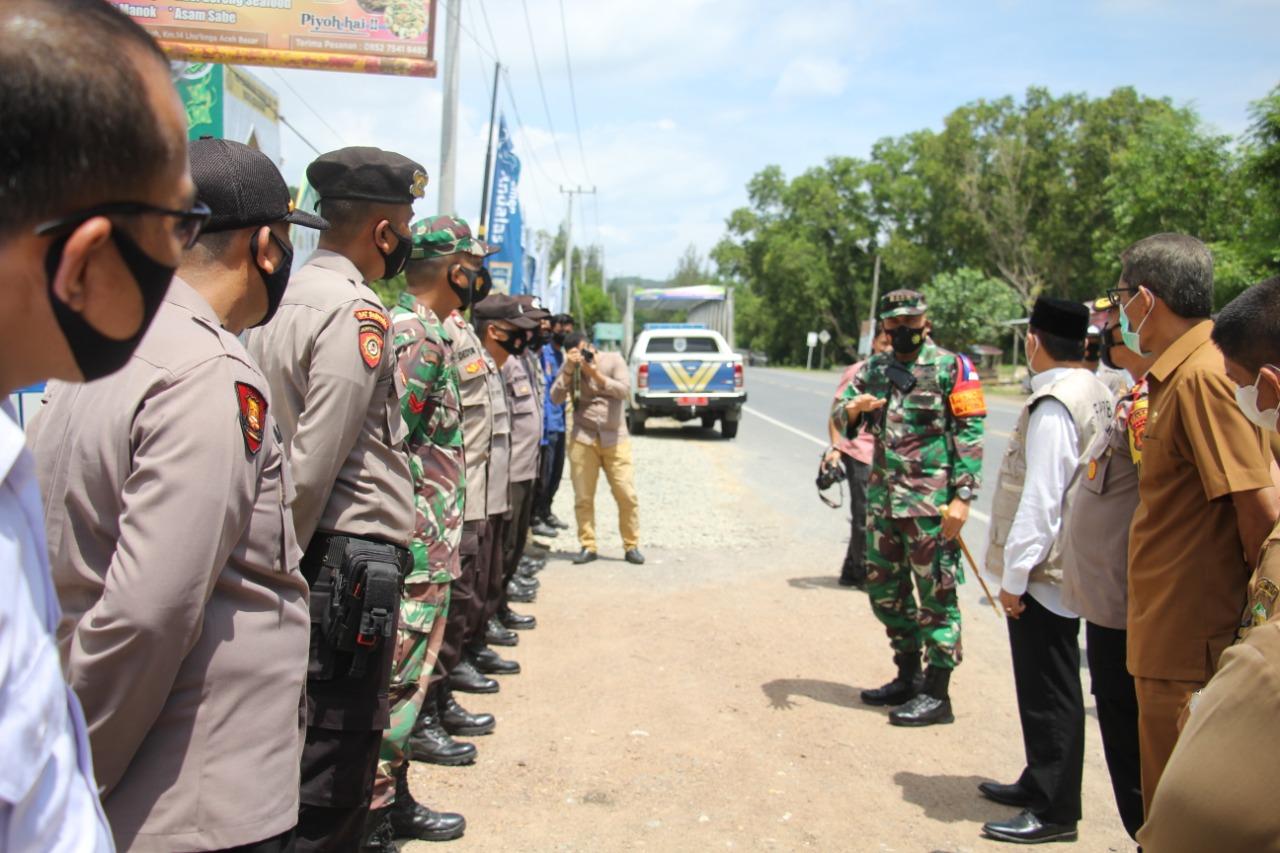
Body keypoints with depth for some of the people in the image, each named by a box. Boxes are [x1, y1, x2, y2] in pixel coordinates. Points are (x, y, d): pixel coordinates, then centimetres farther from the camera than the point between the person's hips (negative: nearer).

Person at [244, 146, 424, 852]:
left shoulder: (279, 299, 12)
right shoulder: (357, 313, -14)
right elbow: (313, 466, -19)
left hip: (304, 559, 9)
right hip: (352, 556, -9)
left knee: (301, 739, 21)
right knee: (335, 768, 2)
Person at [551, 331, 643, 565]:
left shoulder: (613, 360, -2)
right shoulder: (569, 368, 4)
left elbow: (624, 390, -14)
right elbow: (556, 398, -7)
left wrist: (596, 374, -21)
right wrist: (568, 370, -17)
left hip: (615, 439, -1)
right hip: (582, 439, 2)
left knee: (627, 495, -3)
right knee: (583, 498, 3)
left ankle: (631, 546, 9)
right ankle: (588, 546, 14)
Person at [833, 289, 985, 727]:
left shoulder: (950, 367, -5)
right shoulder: (874, 369, 13)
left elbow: (970, 435, -9)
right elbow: (840, 419, 13)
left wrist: (962, 497, -17)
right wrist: (853, 409, -11)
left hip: (931, 503, -7)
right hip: (882, 498, 7)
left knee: (936, 595, 0)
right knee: (884, 590, 15)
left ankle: (936, 695, 8)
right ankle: (908, 677, 30)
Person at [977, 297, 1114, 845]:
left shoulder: (1052, 405, -21)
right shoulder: (1096, 393, 9)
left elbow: (1040, 500, -23)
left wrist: (1014, 574, -15)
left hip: (1043, 571, -10)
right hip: (1069, 565, 10)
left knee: (1048, 691, 1)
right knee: (1048, 685, 20)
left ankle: (1054, 812, 13)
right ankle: (1041, 783, 34)